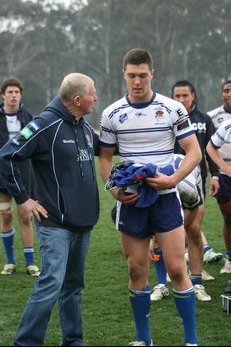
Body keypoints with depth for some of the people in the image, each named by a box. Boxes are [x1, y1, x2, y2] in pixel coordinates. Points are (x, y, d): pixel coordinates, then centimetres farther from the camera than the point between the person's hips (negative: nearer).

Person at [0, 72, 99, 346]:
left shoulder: (84, 127, 9)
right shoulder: (46, 125, -15)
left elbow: (104, 147, 31)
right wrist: (22, 199, -11)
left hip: (83, 222, 8)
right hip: (56, 223, -8)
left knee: (73, 285, 14)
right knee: (51, 285, -14)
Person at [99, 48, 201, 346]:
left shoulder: (173, 109, -4)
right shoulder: (112, 114, 1)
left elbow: (194, 152, -2)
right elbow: (105, 158, 10)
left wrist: (172, 179, -17)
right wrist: (114, 189, -7)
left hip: (165, 198, -2)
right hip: (130, 201, 2)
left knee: (177, 270, -5)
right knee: (137, 272, 6)